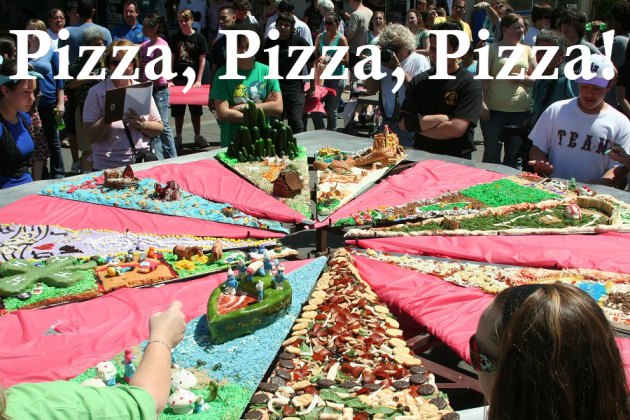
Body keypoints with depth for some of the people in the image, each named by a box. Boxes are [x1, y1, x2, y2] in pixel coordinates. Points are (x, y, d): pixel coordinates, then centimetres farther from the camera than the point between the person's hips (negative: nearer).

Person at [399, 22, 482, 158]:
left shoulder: (470, 84, -4)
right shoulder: (419, 81, 8)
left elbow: (456, 129, -14)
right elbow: (403, 122, -1)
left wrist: (419, 125, -4)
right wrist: (442, 118, -9)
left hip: (456, 160, -3)